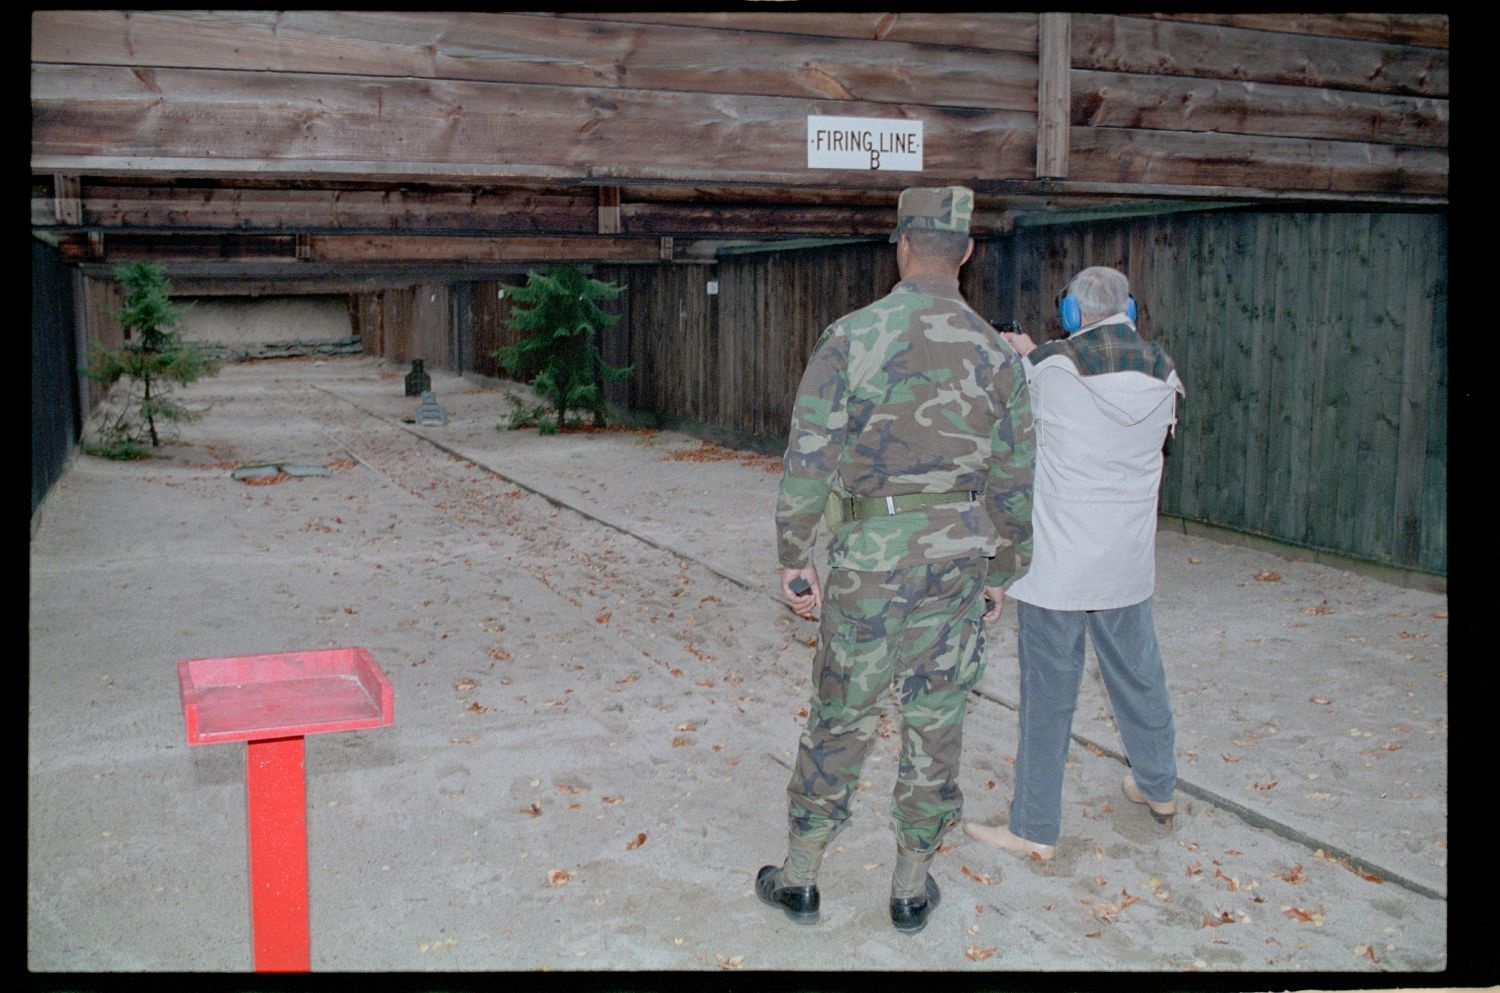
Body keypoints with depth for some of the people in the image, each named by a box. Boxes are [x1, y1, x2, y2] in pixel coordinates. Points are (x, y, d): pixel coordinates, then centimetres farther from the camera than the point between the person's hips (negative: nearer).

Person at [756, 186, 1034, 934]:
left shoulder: (850, 338, -10)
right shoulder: (996, 355, -1)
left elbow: (808, 459, -13)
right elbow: (1013, 483, 2)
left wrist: (793, 559, -4)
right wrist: (1000, 573, 13)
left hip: (871, 556, -2)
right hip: (959, 553, 2)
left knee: (841, 714, 11)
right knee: (936, 718, 12)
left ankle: (799, 877, 24)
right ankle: (912, 885, 25)